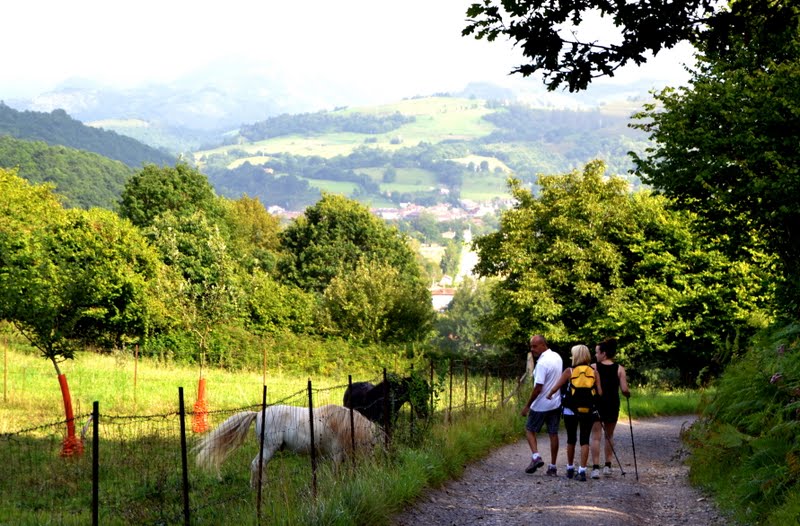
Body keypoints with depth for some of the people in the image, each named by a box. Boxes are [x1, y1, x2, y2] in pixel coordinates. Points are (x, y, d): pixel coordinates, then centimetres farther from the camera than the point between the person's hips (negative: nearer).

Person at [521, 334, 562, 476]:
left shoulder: (542, 363, -22)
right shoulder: (557, 357, 5)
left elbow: (538, 388, -22)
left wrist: (527, 405, -15)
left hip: (542, 404, -7)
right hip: (556, 403, 7)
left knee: (530, 429, 10)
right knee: (553, 433, 9)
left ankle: (536, 456, -7)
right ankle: (552, 467, 11)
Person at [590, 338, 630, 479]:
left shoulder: (594, 367, -6)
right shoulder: (619, 369, -3)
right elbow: (624, 389, -9)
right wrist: (628, 394, 13)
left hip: (596, 404, -2)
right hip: (613, 405, 2)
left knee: (596, 436, 0)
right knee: (609, 436, 18)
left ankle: (596, 467, -9)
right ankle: (607, 466, 18)